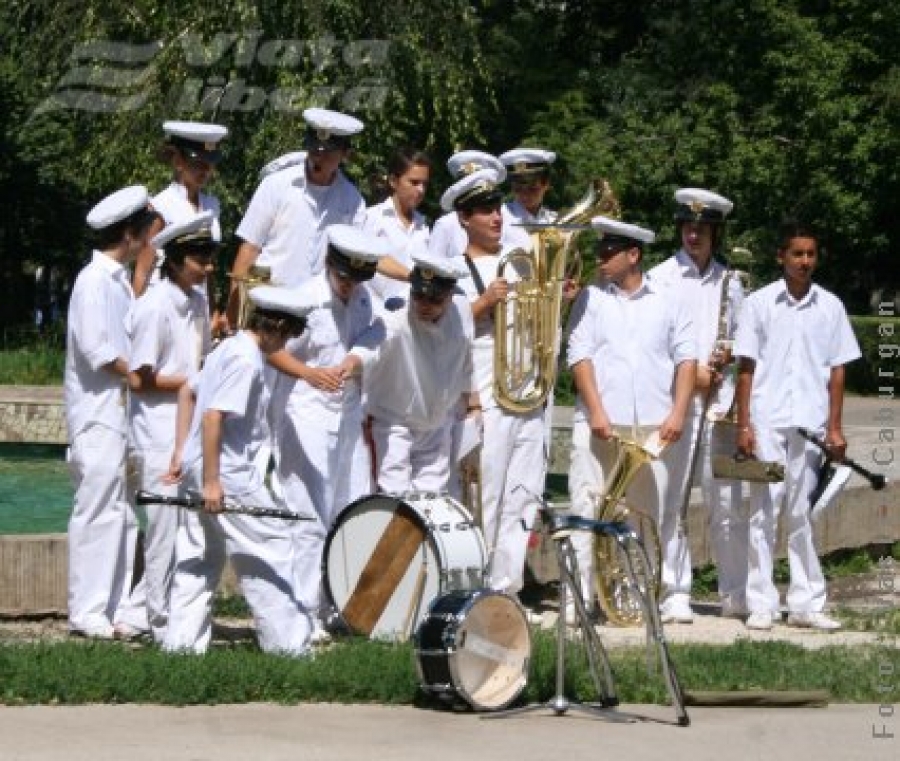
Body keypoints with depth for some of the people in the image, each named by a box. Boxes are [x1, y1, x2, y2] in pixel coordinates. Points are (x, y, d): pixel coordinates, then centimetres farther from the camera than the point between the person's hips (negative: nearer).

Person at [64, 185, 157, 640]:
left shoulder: (119, 279, 15)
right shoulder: (95, 280, -12)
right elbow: (99, 353, -18)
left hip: (122, 410, 9)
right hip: (98, 414, -9)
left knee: (123, 512, 9)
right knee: (97, 511, -7)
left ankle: (120, 607, 13)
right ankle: (87, 613, -4)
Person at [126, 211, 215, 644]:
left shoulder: (197, 301, 10)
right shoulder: (155, 307, -15)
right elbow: (139, 379, -15)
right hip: (159, 438, -8)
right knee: (166, 531, -4)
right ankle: (162, 624, 3)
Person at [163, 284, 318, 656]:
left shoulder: (230, 347, 14)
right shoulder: (248, 358, -16)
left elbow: (187, 392, 23)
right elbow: (213, 416, -23)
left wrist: (180, 451, 22)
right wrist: (212, 481, -22)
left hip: (197, 470, 10)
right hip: (227, 473, -10)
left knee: (197, 556, 11)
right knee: (270, 546, -1)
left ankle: (182, 640, 10)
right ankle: (286, 641, 2)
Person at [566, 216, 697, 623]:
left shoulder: (668, 302, 10)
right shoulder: (591, 299, 9)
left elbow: (686, 359, 7)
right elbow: (580, 356, 1)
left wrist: (678, 412, -5)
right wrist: (596, 413, -9)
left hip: (656, 426, 1)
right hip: (600, 424, -1)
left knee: (656, 515, 5)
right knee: (588, 512, -5)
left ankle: (660, 596, 12)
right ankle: (579, 598, -5)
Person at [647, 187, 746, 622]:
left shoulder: (730, 284, 14)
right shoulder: (661, 278, 4)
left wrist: (728, 357, 0)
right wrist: (692, 371, -10)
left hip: (718, 402, 3)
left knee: (726, 502, 3)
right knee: (672, 501, -4)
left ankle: (735, 594, 9)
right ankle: (676, 594, -1)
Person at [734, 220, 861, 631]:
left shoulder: (830, 306, 7)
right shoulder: (760, 303, 2)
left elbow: (837, 369, 10)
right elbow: (746, 367, 3)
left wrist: (835, 427, 5)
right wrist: (743, 425, -2)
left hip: (810, 424, 2)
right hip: (767, 423, -1)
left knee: (802, 514, 6)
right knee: (764, 512, 0)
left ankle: (806, 603, 10)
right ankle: (761, 604, 4)